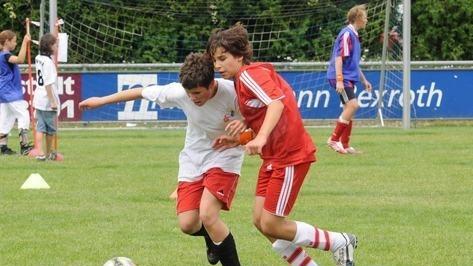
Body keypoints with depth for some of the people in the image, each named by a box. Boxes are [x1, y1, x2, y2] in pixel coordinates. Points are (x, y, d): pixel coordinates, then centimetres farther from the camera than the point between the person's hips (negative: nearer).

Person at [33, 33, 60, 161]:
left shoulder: (38, 58, 7)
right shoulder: (48, 62, -17)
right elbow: (48, 84, -21)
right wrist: (53, 101, -20)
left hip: (38, 99, 8)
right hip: (47, 99, -8)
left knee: (40, 127, 5)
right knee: (51, 128, 8)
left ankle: (41, 153, -4)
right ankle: (49, 153, 19)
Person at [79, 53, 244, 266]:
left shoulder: (232, 94, -27)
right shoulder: (179, 92, -21)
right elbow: (143, 92, -6)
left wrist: (235, 138, -33)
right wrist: (102, 101, 2)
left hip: (223, 158, -3)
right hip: (193, 159, 3)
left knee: (207, 215, -24)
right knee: (187, 224, -5)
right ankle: (213, 237, 31)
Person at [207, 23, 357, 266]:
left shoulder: (250, 73, -14)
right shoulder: (240, 82, 17)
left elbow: (276, 102, -31)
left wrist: (261, 138, -43)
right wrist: (241, 134, 2)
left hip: (290, 156, -10)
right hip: (273, 157, 10)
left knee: (272, 225, -7)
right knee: (260, 221, 6)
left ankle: (340, 243, 7)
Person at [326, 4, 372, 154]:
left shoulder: (354, 35, 17)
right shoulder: (347, 34, -13)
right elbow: (339, 57, -19)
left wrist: (364, 80, 28)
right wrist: (339, 80, -25)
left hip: (349, 78, 10)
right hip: (342, 77, -10)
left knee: (350, 109, 8)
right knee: (353, 104, -19)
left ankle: (344, 145, 12)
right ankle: (334, 139, -16)